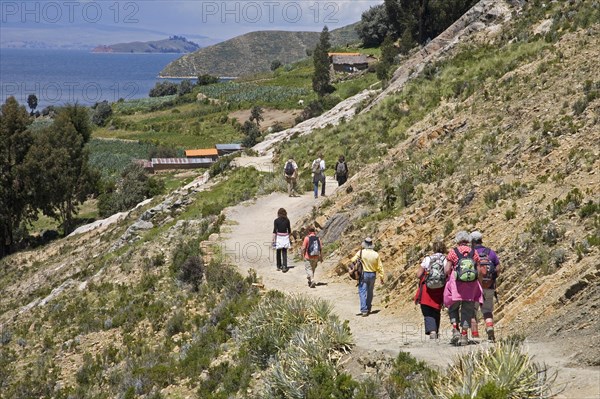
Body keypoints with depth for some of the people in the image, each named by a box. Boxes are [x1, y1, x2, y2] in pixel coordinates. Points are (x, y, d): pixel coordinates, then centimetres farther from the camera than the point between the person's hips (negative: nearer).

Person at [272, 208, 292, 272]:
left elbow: (274, 231, -9)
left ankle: (279, 266, 22)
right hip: (285, 237, 2)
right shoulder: (287, 220, 1)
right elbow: (289, 231, 7)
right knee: (284, 253, 2)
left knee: (278, 253, 13)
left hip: (278, 237, -2)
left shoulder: (276, 221, -7)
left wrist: (273, 240, -4)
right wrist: (290, 239, 18)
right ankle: (284, 267, -11)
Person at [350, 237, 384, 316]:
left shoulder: (361, 253, -12)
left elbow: (353, 260, -9)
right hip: (372, 275, 3)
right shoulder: (376, 254, -3)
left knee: (363, 293, -2)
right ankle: (368, 309, 28)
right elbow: (380, 267, 1)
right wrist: (381, 277, 9)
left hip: (363, 274, -3)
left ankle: (364, 310, -13)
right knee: (370, 292, 18)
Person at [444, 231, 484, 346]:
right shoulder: (474, 252, 3)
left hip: (456, 284, -2)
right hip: (471, 285, 2)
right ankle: (464, 335, 6)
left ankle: (455, 330, -2)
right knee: (467, 310, 9)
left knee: (453, 307, 14)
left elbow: (447, 270, -7)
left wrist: (450, 274, 13)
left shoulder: (453, 252, -3)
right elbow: (479, 271, 1)